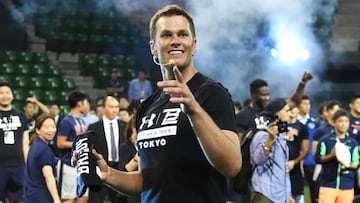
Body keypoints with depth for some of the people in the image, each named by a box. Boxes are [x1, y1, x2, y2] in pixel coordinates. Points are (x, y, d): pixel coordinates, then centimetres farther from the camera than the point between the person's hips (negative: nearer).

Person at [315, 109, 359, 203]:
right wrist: (331, 155, -18)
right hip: (328, 184, -3)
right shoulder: (325, 140, 0)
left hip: (347, 186, 3)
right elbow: (318, 158, -2)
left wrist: (348, 165, -13)